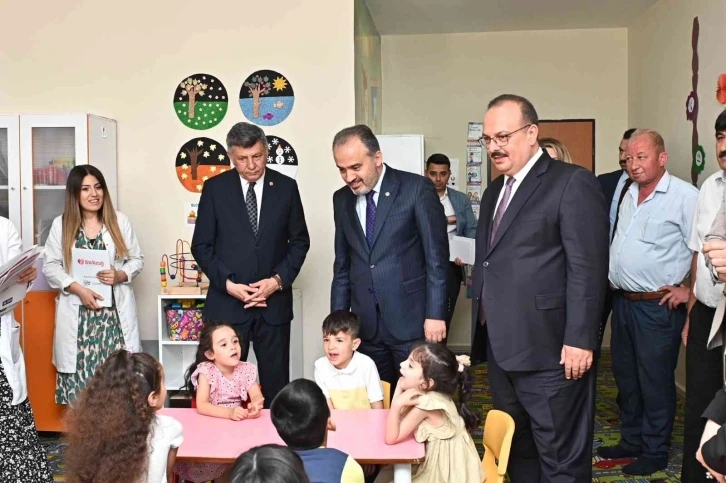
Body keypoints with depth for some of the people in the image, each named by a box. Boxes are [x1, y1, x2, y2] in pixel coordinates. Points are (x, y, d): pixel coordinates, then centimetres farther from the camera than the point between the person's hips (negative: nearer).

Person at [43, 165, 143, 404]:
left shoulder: (120, 221, 6)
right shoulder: (61, 224, 5)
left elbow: (137, 259, 10)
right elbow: (50, 266, 2)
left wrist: (120, 275, -11)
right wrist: (78, 289, -11)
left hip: (116, 311, 0)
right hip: (77, 313, 0)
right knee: (79, 377, -2)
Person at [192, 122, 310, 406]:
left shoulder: (286, 187, 3)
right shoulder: (215, 188, 0)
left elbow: (299, 241, 7)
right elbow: (201, 246, 1)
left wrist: (278, 280, -7)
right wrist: (228, 284, -10)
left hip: (274, 302, 1)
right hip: (227, 302, -1)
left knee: (276, 383, 7)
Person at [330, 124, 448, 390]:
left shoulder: (417, 188, -8)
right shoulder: (342, 199, 8)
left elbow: (437, 257, -8)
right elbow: (342, 265, 13)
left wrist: (435, 314, -11)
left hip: (411, 320, -4)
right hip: (365, 324, 4)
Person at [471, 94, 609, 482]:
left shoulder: (572, 182, -8)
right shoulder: (494, 191, 17)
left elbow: (588, 268, -14)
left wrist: (579, 339, -18)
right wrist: (481, 331, 16)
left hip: (549, 351, -8)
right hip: (501, 349, 8)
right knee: (516, 451, 17)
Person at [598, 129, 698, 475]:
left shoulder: (684, 196, -14)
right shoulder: (630, 194, 12)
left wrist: (689, 290, -14)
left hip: (657, 306, -8)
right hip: (623, 301, 8)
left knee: (655, 381, 4)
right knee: (625, 376, 17)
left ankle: (655, 452, 19)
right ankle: (631, 442, 32)